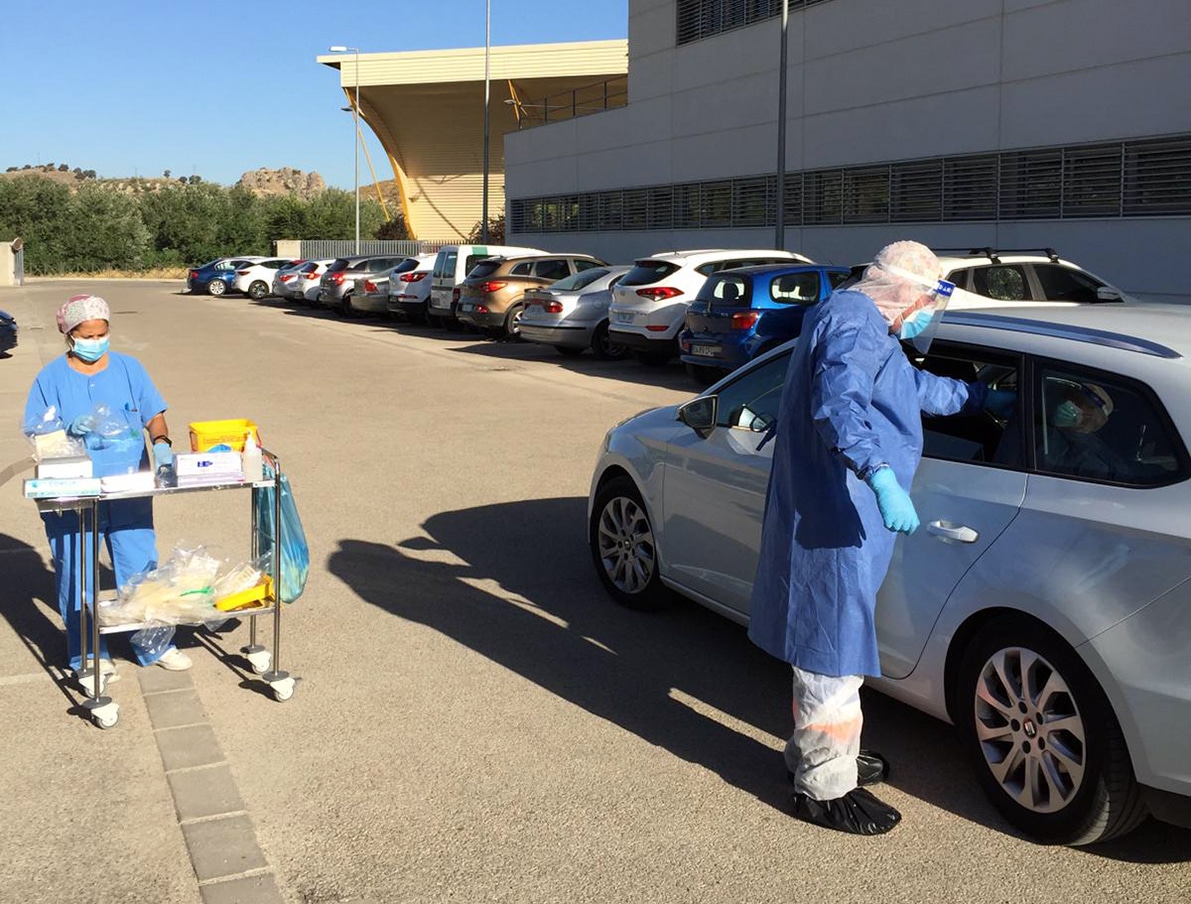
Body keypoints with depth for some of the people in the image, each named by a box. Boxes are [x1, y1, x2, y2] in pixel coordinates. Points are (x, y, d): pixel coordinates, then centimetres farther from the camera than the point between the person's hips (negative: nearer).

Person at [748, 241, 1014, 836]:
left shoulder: (861, 323, 22)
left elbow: (916, 388, 38)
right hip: (835, 518, -11)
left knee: (828, 639, 20)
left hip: (833, 513, 11)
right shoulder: (855, 324, -15)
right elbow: (838, 403, -33)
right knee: (834, 646, -4)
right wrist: (881, 476, -45)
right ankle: (824, 788, 5)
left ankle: (814, 752, 35)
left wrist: (984, 398, 44)